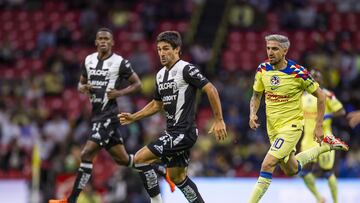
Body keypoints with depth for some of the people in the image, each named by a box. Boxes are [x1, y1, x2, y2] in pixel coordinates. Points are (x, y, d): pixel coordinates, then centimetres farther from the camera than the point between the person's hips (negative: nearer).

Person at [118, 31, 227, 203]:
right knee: (177, 177, 14)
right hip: (172, 132, 9)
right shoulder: (160, 75, 14)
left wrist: (219, 120, -18)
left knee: (140, 159, -12)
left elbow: (211, 90, -16)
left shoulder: (186, 69, -12)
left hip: (183, 132, -9)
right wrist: (133, 117, 17)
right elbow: (156, 104, 26)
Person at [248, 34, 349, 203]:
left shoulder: (298, 73, -18)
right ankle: (326, 145, 40)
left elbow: (320, 96, -7)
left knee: (267, 164, -21)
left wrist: (319, 126, -9)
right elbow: (256, 96, 10)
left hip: (291, 126, -6)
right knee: (291, 170, 21)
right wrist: (253, 114, -10)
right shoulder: (262, 69, -5)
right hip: (272, 128, 6)